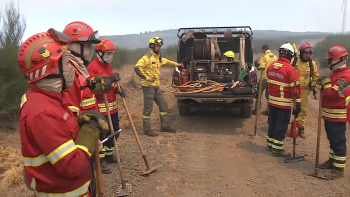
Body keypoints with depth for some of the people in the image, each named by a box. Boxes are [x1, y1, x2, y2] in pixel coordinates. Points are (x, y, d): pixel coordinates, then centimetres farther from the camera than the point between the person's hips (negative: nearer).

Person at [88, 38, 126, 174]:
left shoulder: (108, 66, 14)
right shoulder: (92, 68, -15)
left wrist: (119, 89, -2)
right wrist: (109, 80, -28)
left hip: (112, 107, 9)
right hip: (101, 108, -9)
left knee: (115, 132, 16)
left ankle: (109, 155, 35)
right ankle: (100, 161, 14)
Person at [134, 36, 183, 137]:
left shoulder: (158, 57, 15)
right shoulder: (147, 57, -13)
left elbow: (166, 61, 36)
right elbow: (137, 67, -24)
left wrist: (176, 64, 45)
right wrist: (146, 77, -22)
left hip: (156, 86, 9)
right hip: (148, 86, -9)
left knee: (163, 105, 12)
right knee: (148, 108, -3)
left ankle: (165, 126, 24)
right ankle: (147, 129, 7)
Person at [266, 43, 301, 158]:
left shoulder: (271, 66, 3)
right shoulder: (290, 69, -18)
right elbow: (295, 88, -17)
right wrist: (297, 105, -12)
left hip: (272, 101, 7)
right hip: (284, 104, -7)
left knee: (272, 123, 19)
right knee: (281, 127, 4)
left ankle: (270, 143, 31)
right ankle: (277, 149, 12)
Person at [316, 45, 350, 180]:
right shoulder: (335, 73, 13)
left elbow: (333, 94, -26)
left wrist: (326, 83, -14)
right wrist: (322, 84, 2)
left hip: (337, 116, -10)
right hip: (329, 114, 10)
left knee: (338, 142, -2)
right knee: (332, 139, 21)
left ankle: (339, 169, 7)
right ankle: (332, 161, 35)